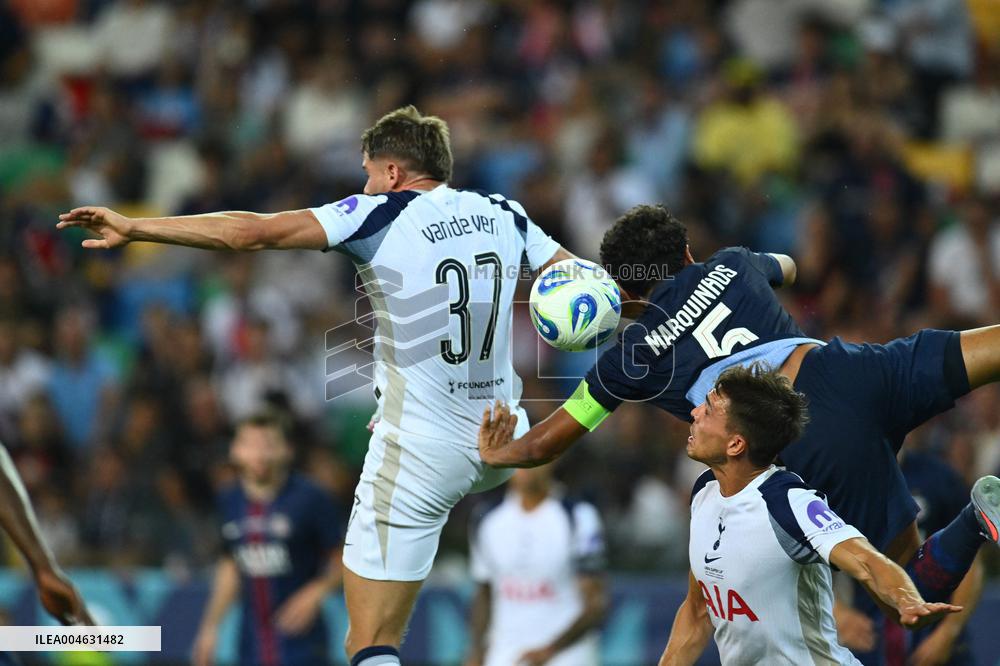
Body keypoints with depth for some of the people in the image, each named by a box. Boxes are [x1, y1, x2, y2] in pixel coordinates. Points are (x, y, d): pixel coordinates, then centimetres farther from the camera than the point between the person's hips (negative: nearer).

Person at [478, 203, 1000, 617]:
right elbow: (786, 268, 50)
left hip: (815, 447, -2)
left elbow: (543, 445, 24)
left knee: (920, 581, 4)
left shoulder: (629, 359, 16)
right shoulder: (732, 266, 23)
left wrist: (495, 454, 44)